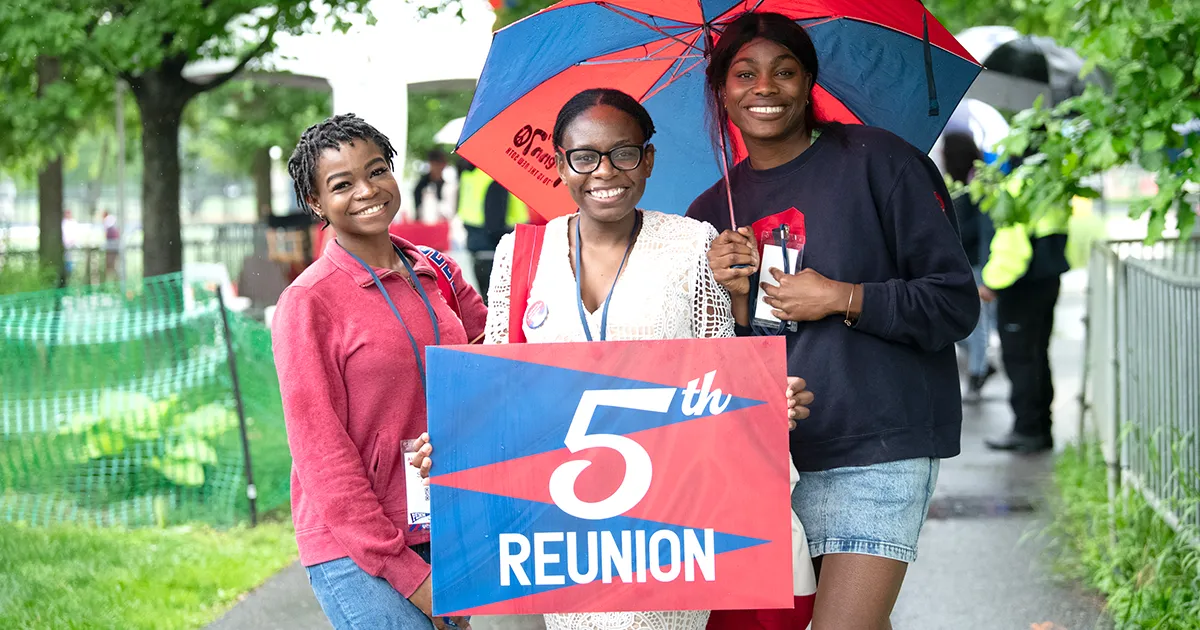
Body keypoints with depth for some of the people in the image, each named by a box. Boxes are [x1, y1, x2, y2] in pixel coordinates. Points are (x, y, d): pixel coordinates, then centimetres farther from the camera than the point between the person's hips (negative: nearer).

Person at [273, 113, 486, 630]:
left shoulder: (438, 276, 9)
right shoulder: (309, 301, -7)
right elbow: (322, 453, -10)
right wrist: (402, 570, -12)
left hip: (442, 536, 6)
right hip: (355, 554, -5)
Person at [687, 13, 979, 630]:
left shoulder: (874, 160, -2)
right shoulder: (713, 213, 12)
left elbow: (957, 303, -4)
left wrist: (841, 299, -11)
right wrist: (736, 296, -5)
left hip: (876, 446, -5)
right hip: (767, 456, 5)